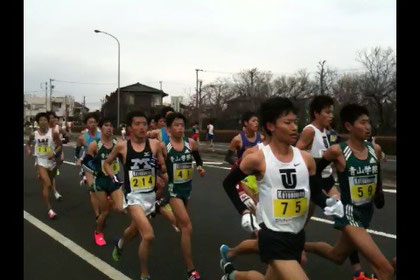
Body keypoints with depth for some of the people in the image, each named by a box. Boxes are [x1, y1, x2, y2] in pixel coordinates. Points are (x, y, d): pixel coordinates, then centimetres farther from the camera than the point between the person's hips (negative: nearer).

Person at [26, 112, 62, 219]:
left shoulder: (53, 133, -10)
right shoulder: (34, 134, -5)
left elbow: (60, 146, -3)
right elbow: (28, 144, 13)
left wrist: (54, 152, -21)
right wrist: (29, 150, -7)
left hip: (51, 160, 1)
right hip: (40, 161, -1)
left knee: (49, 183, 21)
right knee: (47, 184, -15)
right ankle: (50, 209, -13)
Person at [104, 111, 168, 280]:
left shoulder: (154, 144, -4)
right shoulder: (122, 146, -7)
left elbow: (163, 169, 5)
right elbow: (106, 163, 10)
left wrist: (160, 166, -16)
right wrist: (114, 178, -4)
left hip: (151, 195, 4)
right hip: (133, 196, -4)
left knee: (136, 228, 27)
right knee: (148, 235, -20)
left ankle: (120, 243, 62)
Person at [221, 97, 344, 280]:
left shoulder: (306, 159, -1)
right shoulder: (258, 159, -14)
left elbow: (316, 193, 10)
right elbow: (228, 183, 1)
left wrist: (329, 204, -11)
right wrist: (244, 212, -6)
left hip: (297, 236, 6)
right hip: (273, 237, -6)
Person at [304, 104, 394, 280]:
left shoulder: (375, 149, -2)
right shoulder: (337, 151, -18)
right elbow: (314, 172, -6)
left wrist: (379, 194, 8)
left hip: (367, 212, 7)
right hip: (349, 213, -7)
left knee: (337, 257, 26)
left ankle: (302, 246, 50)